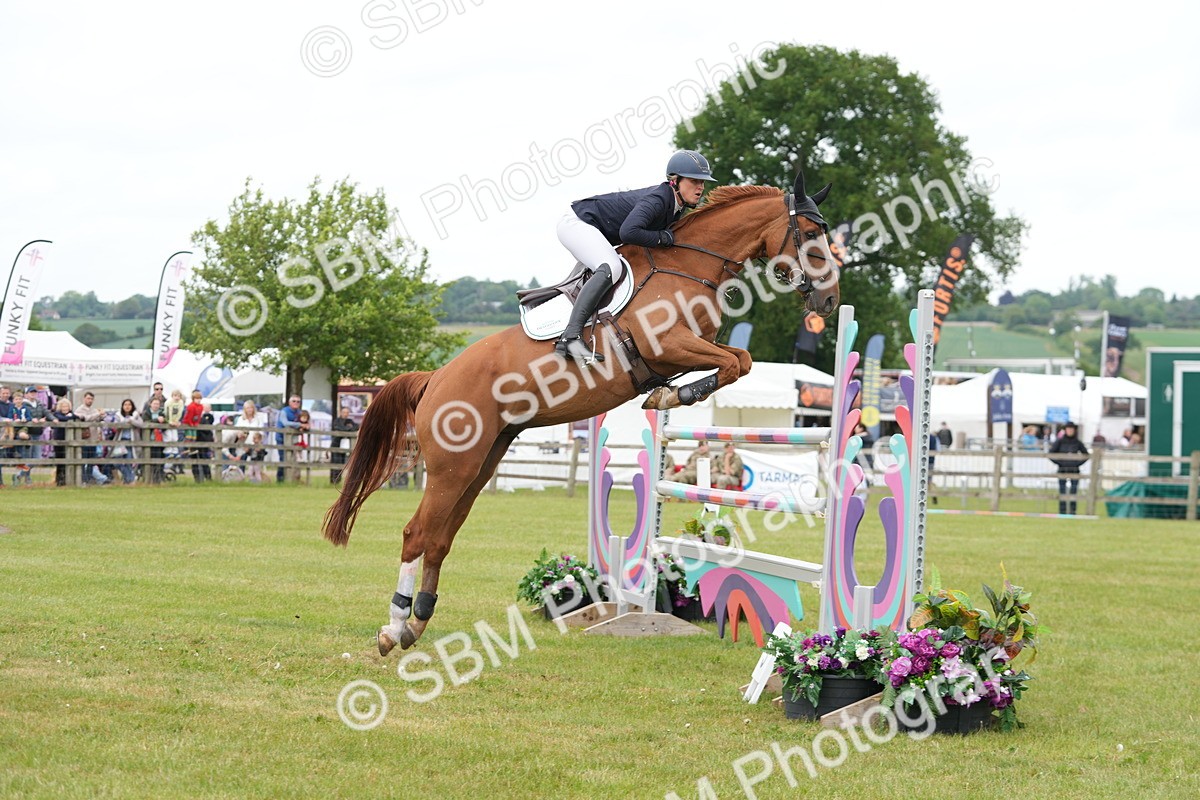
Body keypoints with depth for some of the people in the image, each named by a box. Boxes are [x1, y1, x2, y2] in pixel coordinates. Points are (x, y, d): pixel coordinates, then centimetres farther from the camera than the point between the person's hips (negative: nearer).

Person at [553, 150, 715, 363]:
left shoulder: (676, 206, 1)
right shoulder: (657, 200, -28)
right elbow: (629, 232, -41)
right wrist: (663, 238, -27)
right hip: (577, 223, -11)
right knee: (610, 268, -33)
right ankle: (570, 336, -41)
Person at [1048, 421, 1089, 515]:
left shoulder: (1077, 442, 5)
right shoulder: (1059, 441, 0)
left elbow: (1086, 454, 14)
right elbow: (1051, 454, 0)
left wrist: (1079, 462, 2)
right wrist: (1059, 462, -7)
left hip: (1074, 470, 1)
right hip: (1063, 470, -1)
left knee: (1074, 492, -1)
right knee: (1062, 492, -1)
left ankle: (1072, 512, 3)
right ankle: (1062, 512, 3)